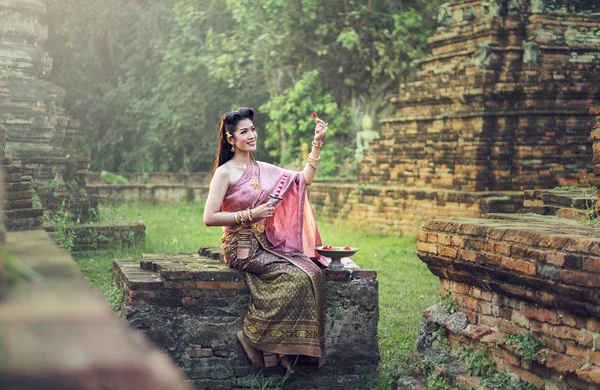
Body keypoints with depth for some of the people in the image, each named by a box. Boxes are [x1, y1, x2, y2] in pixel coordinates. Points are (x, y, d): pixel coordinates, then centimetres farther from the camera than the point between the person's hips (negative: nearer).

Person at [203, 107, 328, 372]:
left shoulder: (262, 169, 15)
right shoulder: (225, 173, -5)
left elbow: (304, 179, 14)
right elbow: (209, 218, -11)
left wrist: (317, 144, 7)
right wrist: (250, 215, -15)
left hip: (267, 244, 6)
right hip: (242, 247, -6)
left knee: (312, 272, -18)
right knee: (295, 276, -25)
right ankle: (254, 336, -11)